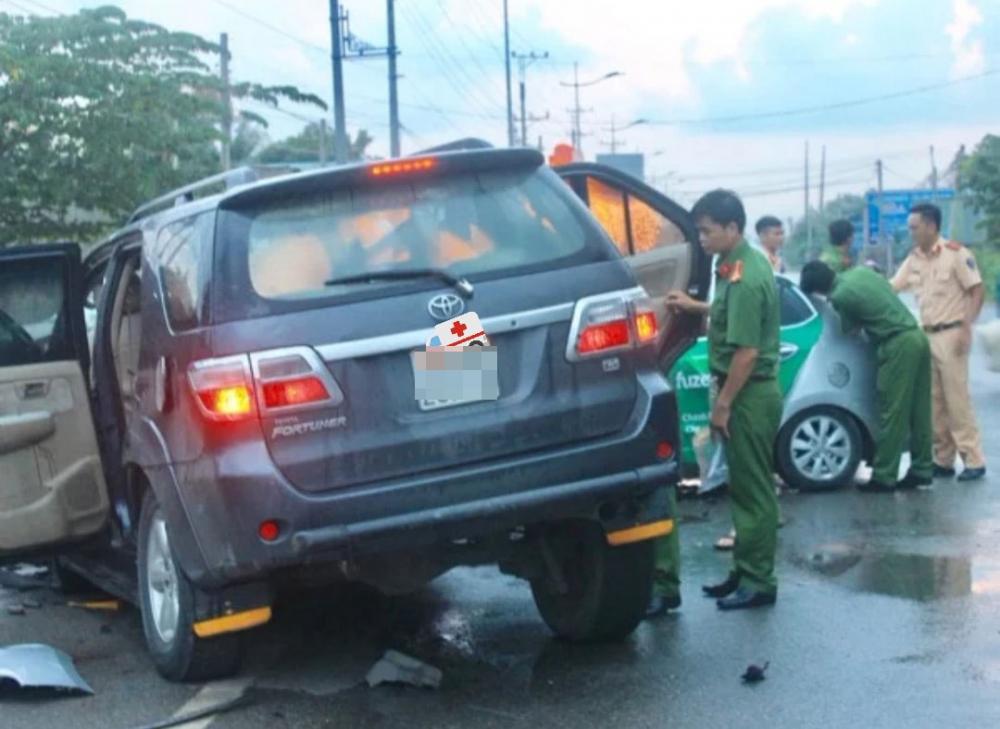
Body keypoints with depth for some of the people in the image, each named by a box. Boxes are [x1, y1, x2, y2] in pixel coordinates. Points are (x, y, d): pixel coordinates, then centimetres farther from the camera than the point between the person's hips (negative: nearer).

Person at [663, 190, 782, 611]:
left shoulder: (744, 278, -21)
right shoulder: (744, 264, 10)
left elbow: (747, 351, -23)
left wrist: (722, 404, -18)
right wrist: (696, 307, 17)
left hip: (749, 394, -10)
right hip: (749, 391, 10)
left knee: (752, 489, -3)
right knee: (746, 487, 15)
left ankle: (757, 582, 4)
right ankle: (746, 572, 24)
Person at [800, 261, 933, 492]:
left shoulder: (839, 296, -11)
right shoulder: (860, 271, 11)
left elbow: (850, 329, 5)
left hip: (899, 345, -8)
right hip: (917, 336, 8)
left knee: (893, 413, -3)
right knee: (918, 411, 12)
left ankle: (884, 477, 1)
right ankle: (922, 470, 18)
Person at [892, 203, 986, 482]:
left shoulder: (956, 253, -9)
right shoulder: (914, 259, 10)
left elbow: (977, 291, -10)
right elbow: (890, 288, 12)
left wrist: (966, 328, -17)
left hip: (950, 334, -6)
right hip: (926, 336, 7)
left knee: (957, 400, -7)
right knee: (934, 402, 7)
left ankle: (974, 461, -1)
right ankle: (943, 461, 13)